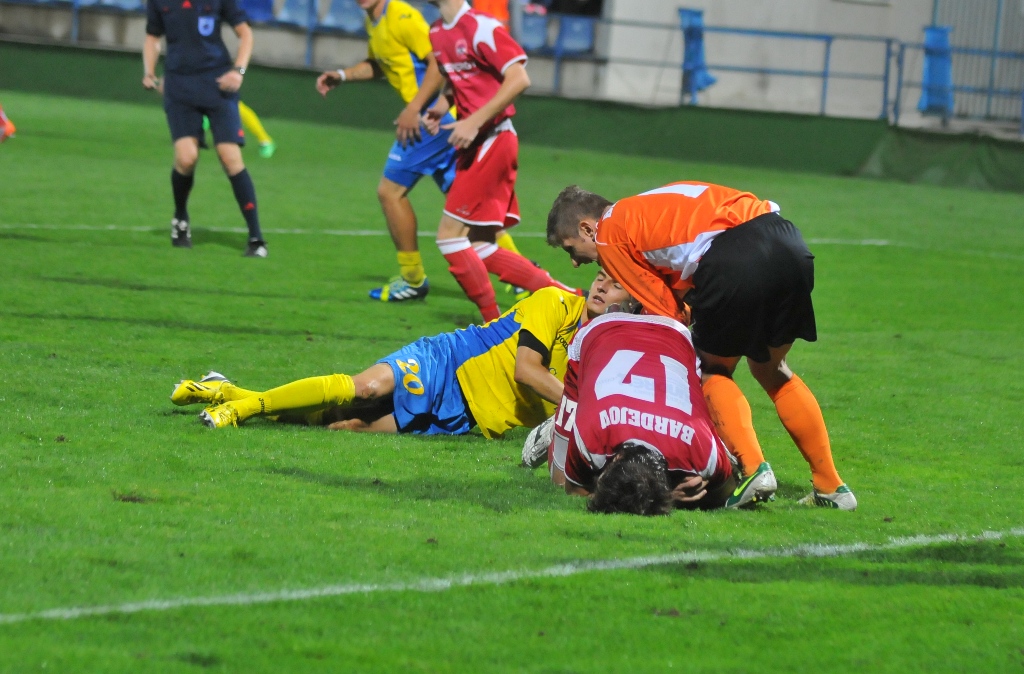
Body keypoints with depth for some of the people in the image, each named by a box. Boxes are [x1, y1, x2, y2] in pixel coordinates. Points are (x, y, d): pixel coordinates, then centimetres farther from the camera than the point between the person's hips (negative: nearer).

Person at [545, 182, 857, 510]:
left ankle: (754, 470, -3)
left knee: (712, 371, 15)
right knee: (771, 370, 25)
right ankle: (831, 486, 24)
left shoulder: (610, 233, 12)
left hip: (735, 261, -8)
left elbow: (665, 313, 10)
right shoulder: (644, 209, 35)